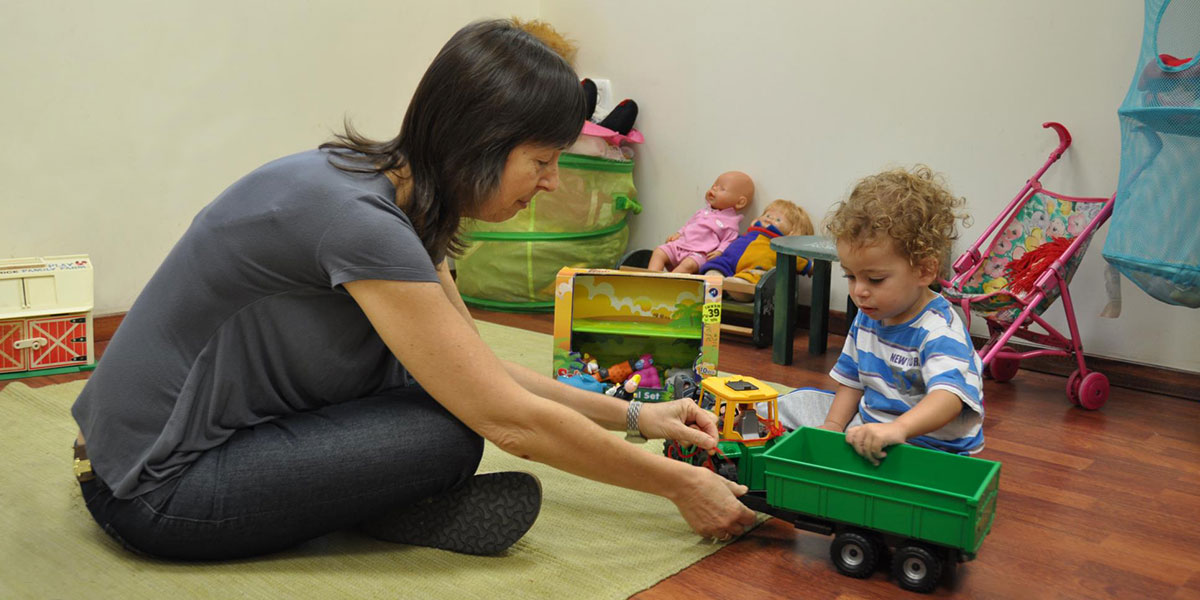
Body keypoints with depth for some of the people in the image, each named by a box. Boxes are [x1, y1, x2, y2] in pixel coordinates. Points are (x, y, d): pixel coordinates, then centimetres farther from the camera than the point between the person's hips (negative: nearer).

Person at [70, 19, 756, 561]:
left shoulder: (402, 201, 0)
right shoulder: (358, 217, -27)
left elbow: (487, 368, 8)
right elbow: (508, 419, -24)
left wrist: (633, 415, 6)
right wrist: (679, 484, -14)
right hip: (156, 492, -9)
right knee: (450, 432, -21)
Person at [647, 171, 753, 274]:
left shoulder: (730, 222, 2)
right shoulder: (703, 212, 23)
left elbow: (728, 242, -5)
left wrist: (719, 252, -22)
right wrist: (678, 233, 17)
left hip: (700, 254, -8)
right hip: (679, 245, 8)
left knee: (688, 264, -36)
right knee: (659, 252, -9)